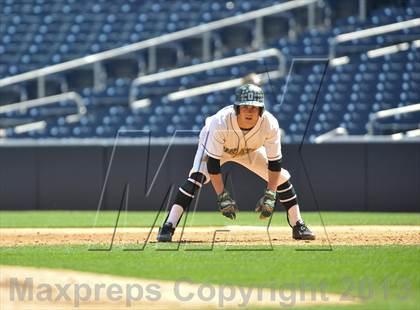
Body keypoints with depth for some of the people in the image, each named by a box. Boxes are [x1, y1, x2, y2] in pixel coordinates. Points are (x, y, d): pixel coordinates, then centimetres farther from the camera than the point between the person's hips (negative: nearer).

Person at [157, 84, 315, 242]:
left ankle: (298, 227, 12)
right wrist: (222, 195, -39)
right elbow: (213, 162, -36)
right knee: (197, 177, -28)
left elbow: (274, 162, -25)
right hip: (214, 146, -3)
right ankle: (168, 227, -26)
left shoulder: (270, 124, -34)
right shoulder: (220, 122, -41)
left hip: (250, 150, 3)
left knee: (282, 178, -7)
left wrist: (270, 195, -31)